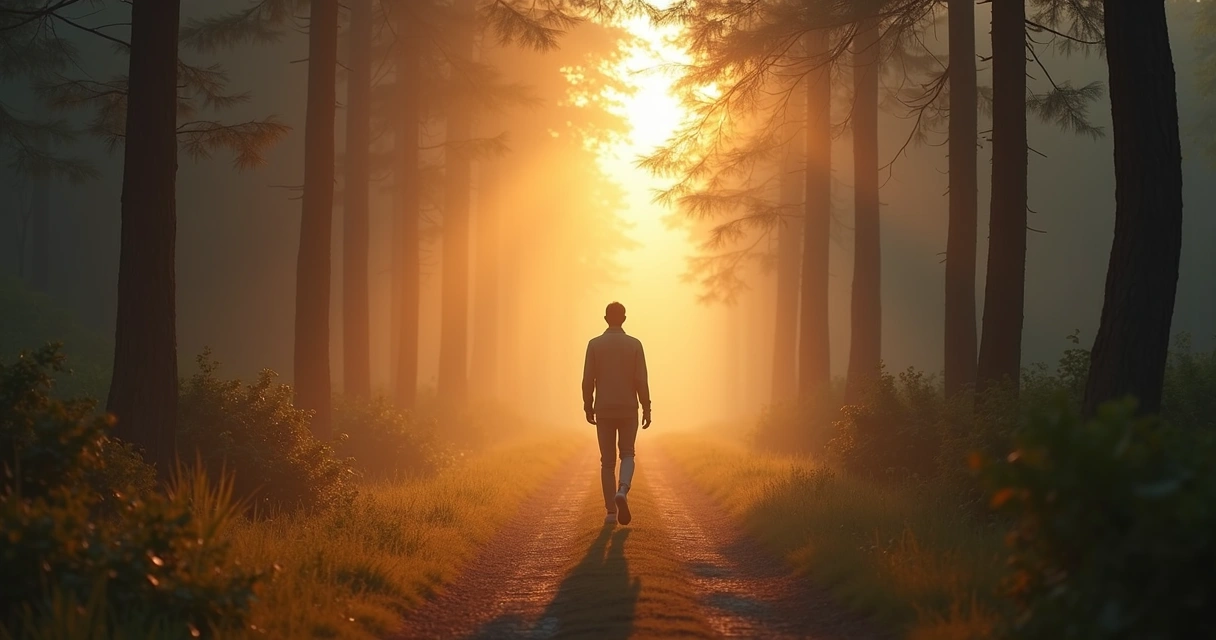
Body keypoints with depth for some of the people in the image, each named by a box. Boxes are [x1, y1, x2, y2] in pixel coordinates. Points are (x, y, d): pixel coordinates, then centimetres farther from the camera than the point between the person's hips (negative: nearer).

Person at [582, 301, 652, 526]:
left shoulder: (594, 344, -3)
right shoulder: (634, 344, -4)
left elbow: (588, 380, -5)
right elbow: (641, 380, -8)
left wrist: (588, 407, 7)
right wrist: (647, 409, 0)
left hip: (604, 410, 0)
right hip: (628, 409, 0)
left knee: (607, 461, 8)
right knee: (627, 455, 12)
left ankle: (611, 511, 2)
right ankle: (622, 491, -18)